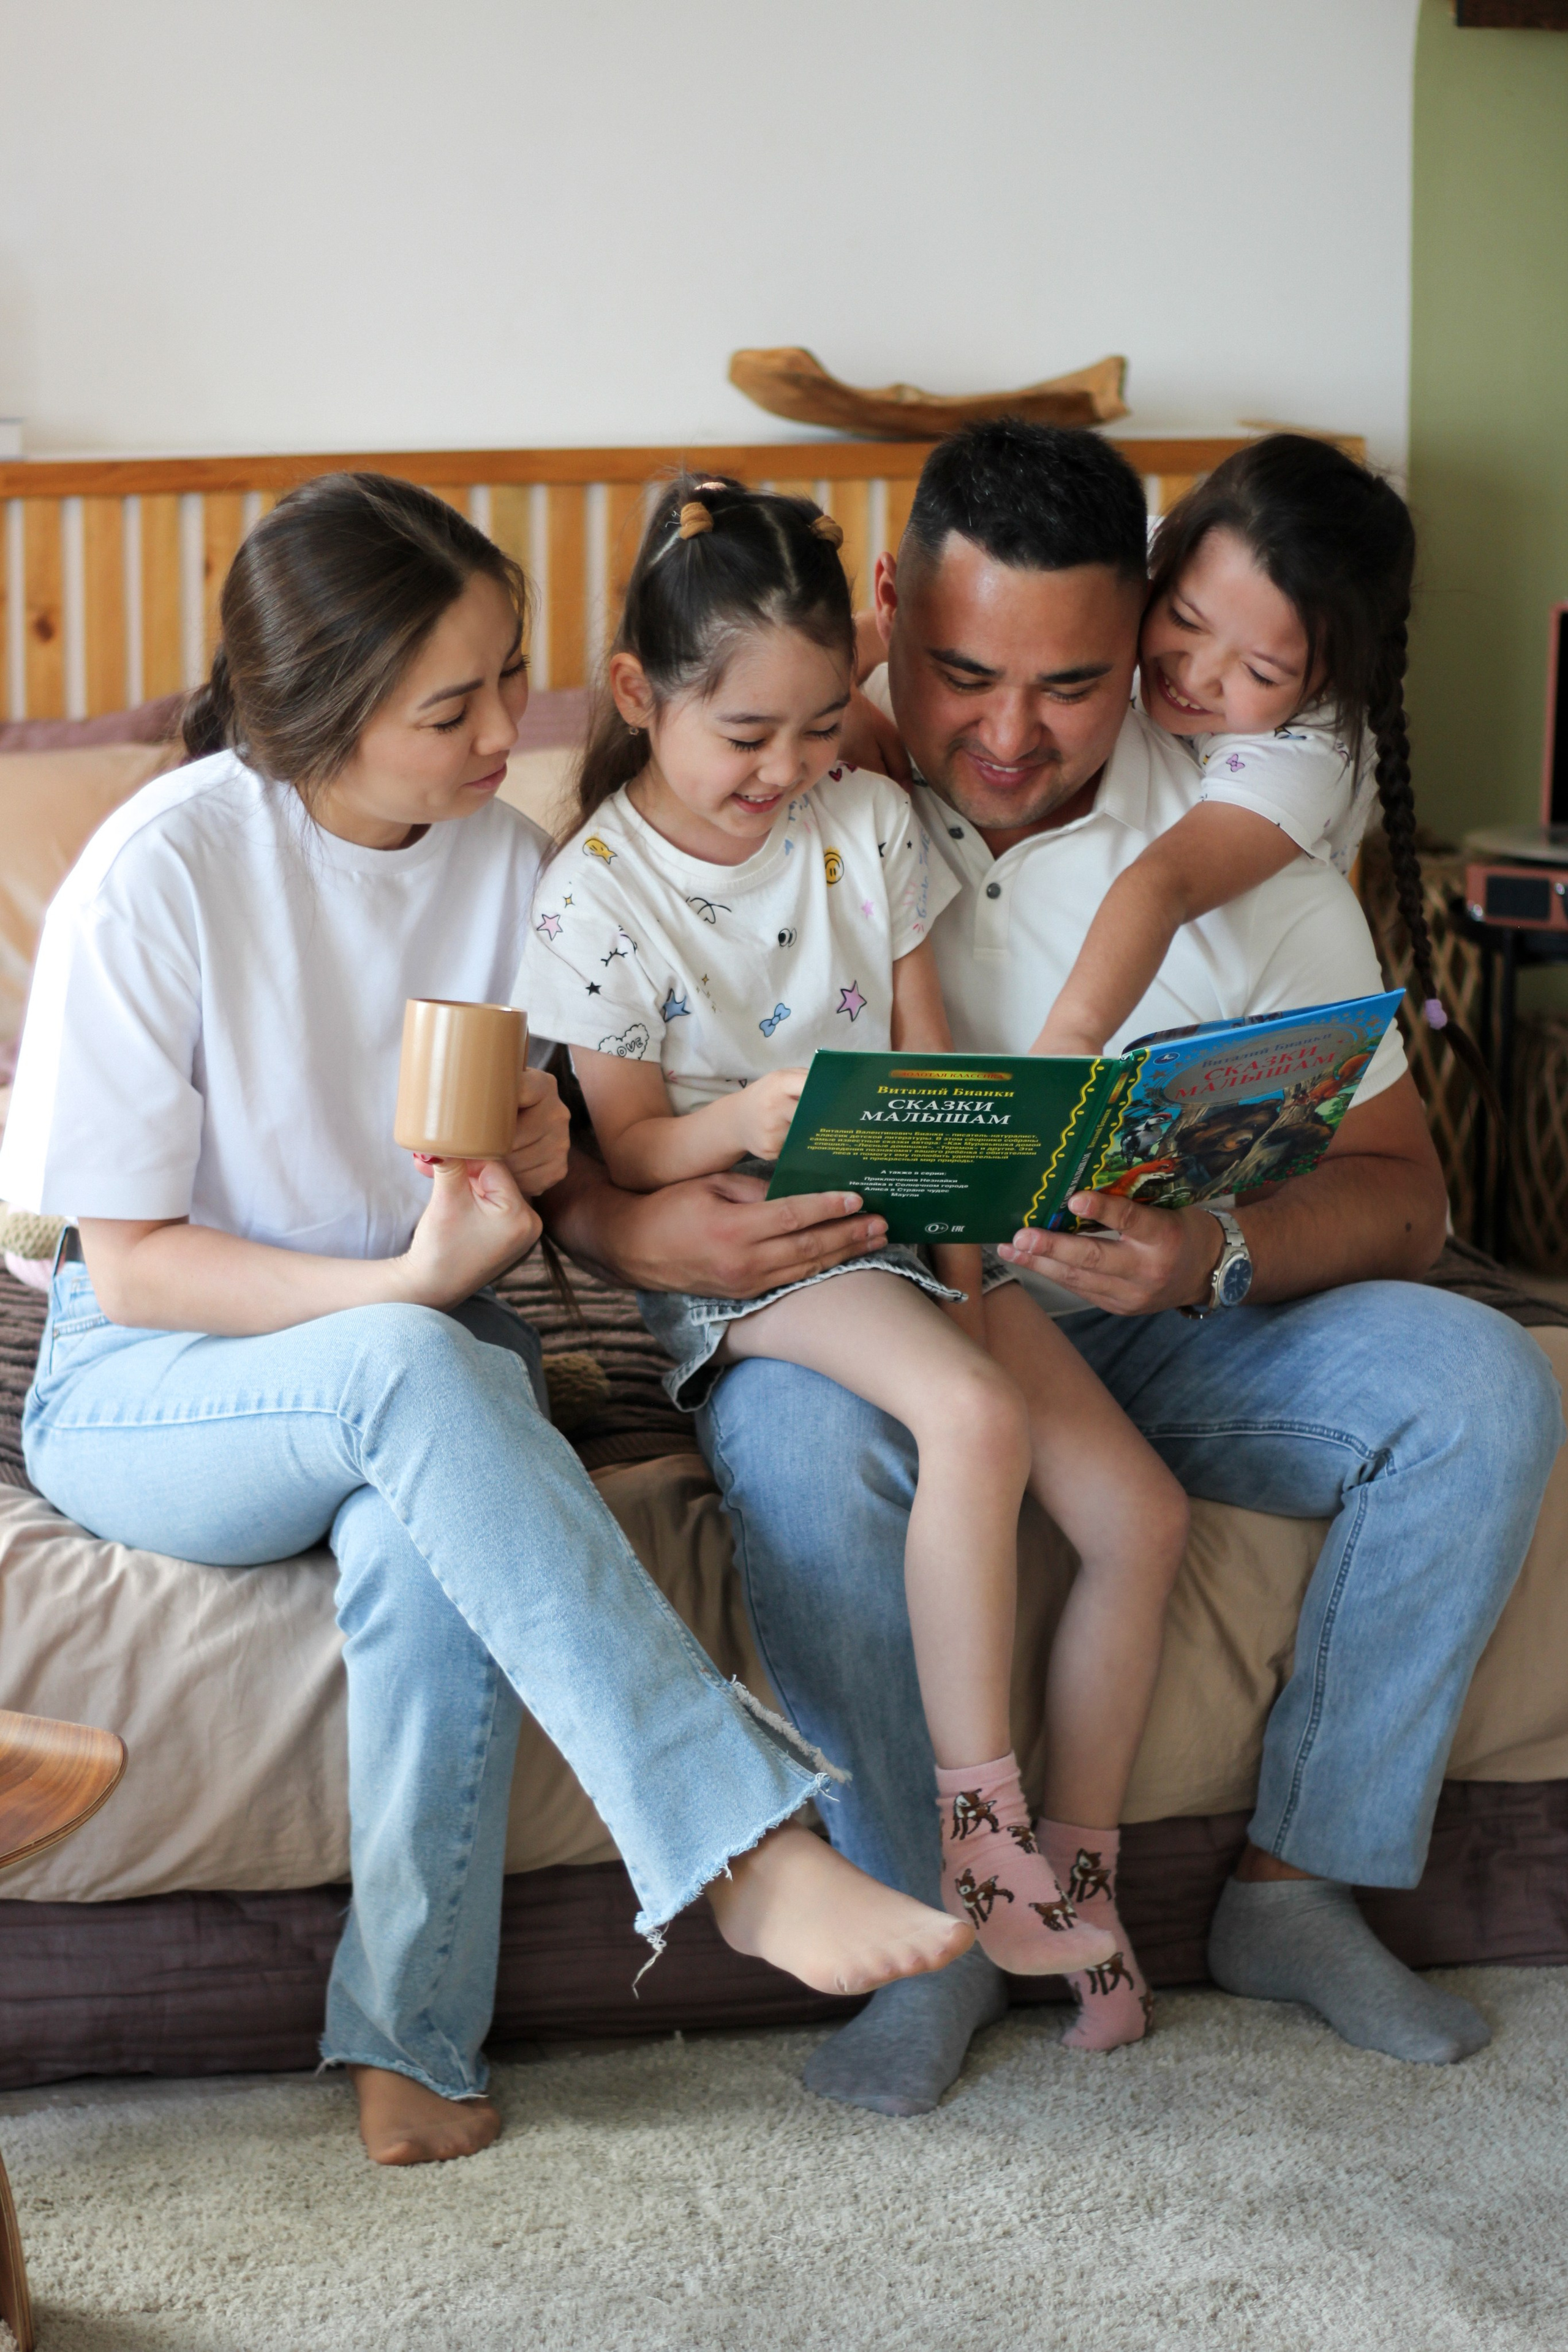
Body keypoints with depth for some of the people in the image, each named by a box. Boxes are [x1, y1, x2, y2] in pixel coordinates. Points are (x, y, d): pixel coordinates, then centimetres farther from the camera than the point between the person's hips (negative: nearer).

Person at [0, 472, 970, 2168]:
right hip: (144, 1397, -3)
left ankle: (412, 2045, -20)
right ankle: (747, 1848, -40)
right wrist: (408, 1286, -25)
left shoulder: (501, 850, 0)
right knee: (410, 1368, -38)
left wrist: (524, 1162, -12)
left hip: (414, 1362, 4)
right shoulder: (160, 872, -15)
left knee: (432, 1544, -34)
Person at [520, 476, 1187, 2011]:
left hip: (902, 1225, 5)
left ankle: (1075, 1873, 3)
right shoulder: (595, 895, -7)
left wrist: (967, 1272, -5)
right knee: (975, 1416, -34)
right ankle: (980, 1826, -24)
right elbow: (630, 1150, -6)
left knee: (1142, 1514, -12)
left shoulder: (869, 825, 5)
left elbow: (933, 1075, 7)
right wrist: (740, 1123, -29)